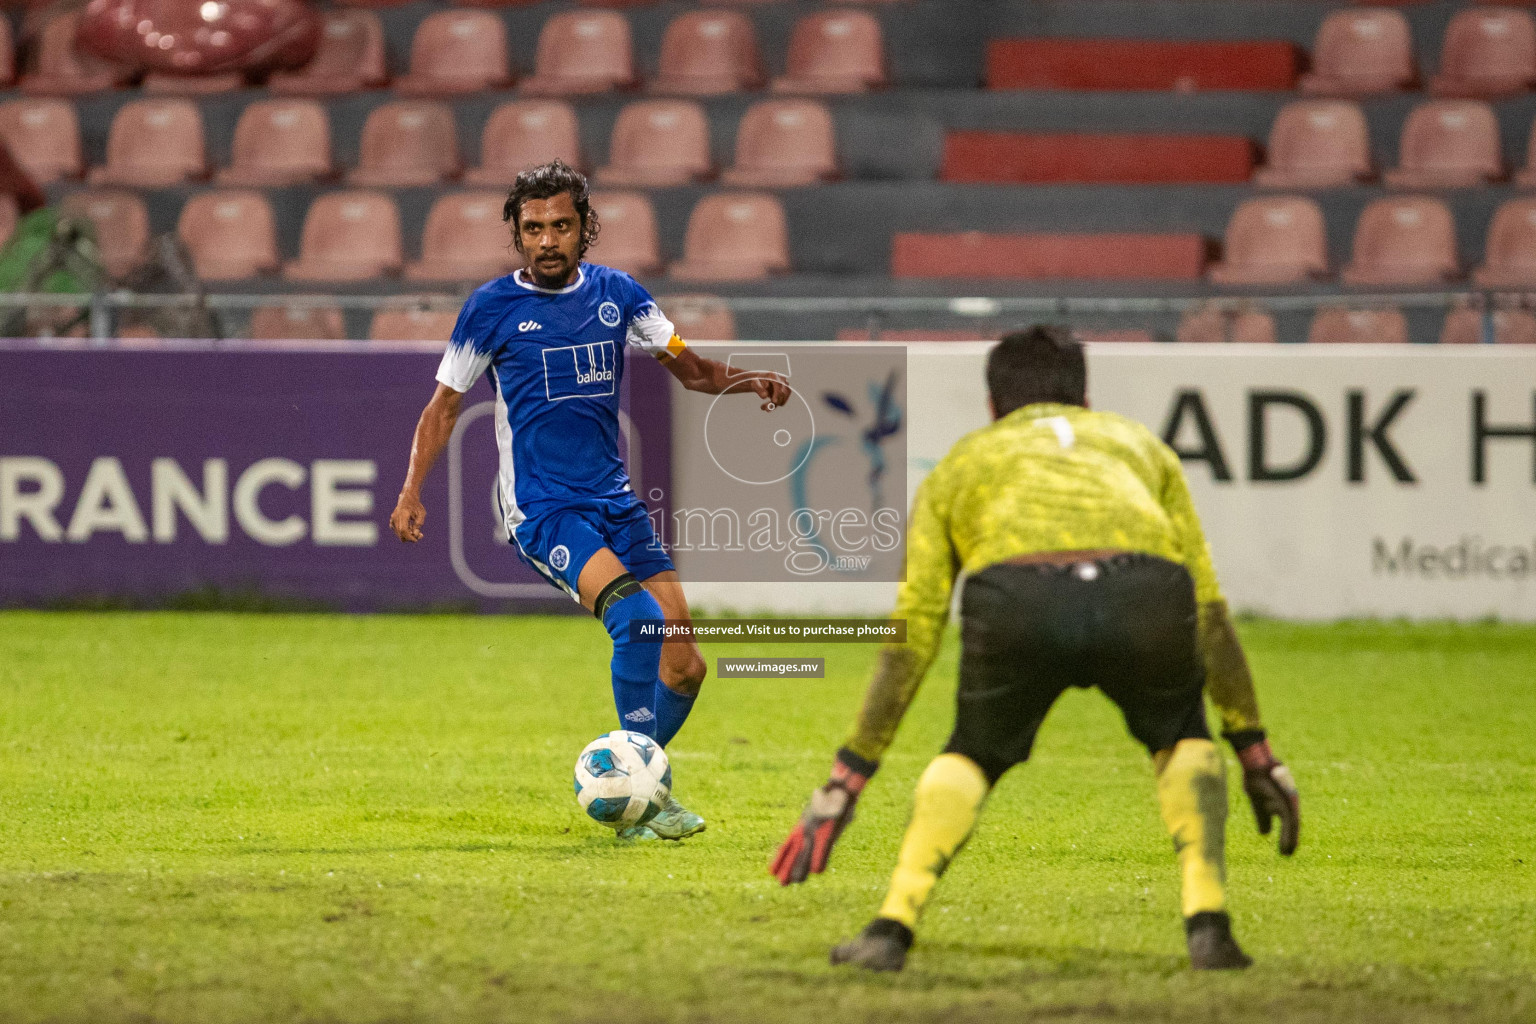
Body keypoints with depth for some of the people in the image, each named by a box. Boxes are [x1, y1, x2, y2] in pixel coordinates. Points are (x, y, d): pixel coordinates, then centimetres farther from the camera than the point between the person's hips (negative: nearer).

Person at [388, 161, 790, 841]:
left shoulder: (618, 294, 7)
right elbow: (445, 405, 5)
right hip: (541, 510, -5)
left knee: (684, 667, -2)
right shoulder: (491, 308, -2)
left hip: (614, 502, 5)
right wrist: (412, 493, -6)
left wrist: (747, 381, -5)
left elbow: (689, 369, 16)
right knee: (638, 616, -29)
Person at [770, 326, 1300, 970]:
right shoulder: (1140, 446, 41)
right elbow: (1210, 611, 38)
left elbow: (910, 637, 34)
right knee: (1182, 740, 31)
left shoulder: (959, 463, 38)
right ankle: (1208, 924, 13)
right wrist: (1255, 753, 44)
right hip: (1145, 594, 0)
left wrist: (847, 780, 37)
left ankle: (891, 929, 13)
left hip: (1014, 597, 0)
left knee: (972, 758, 29)